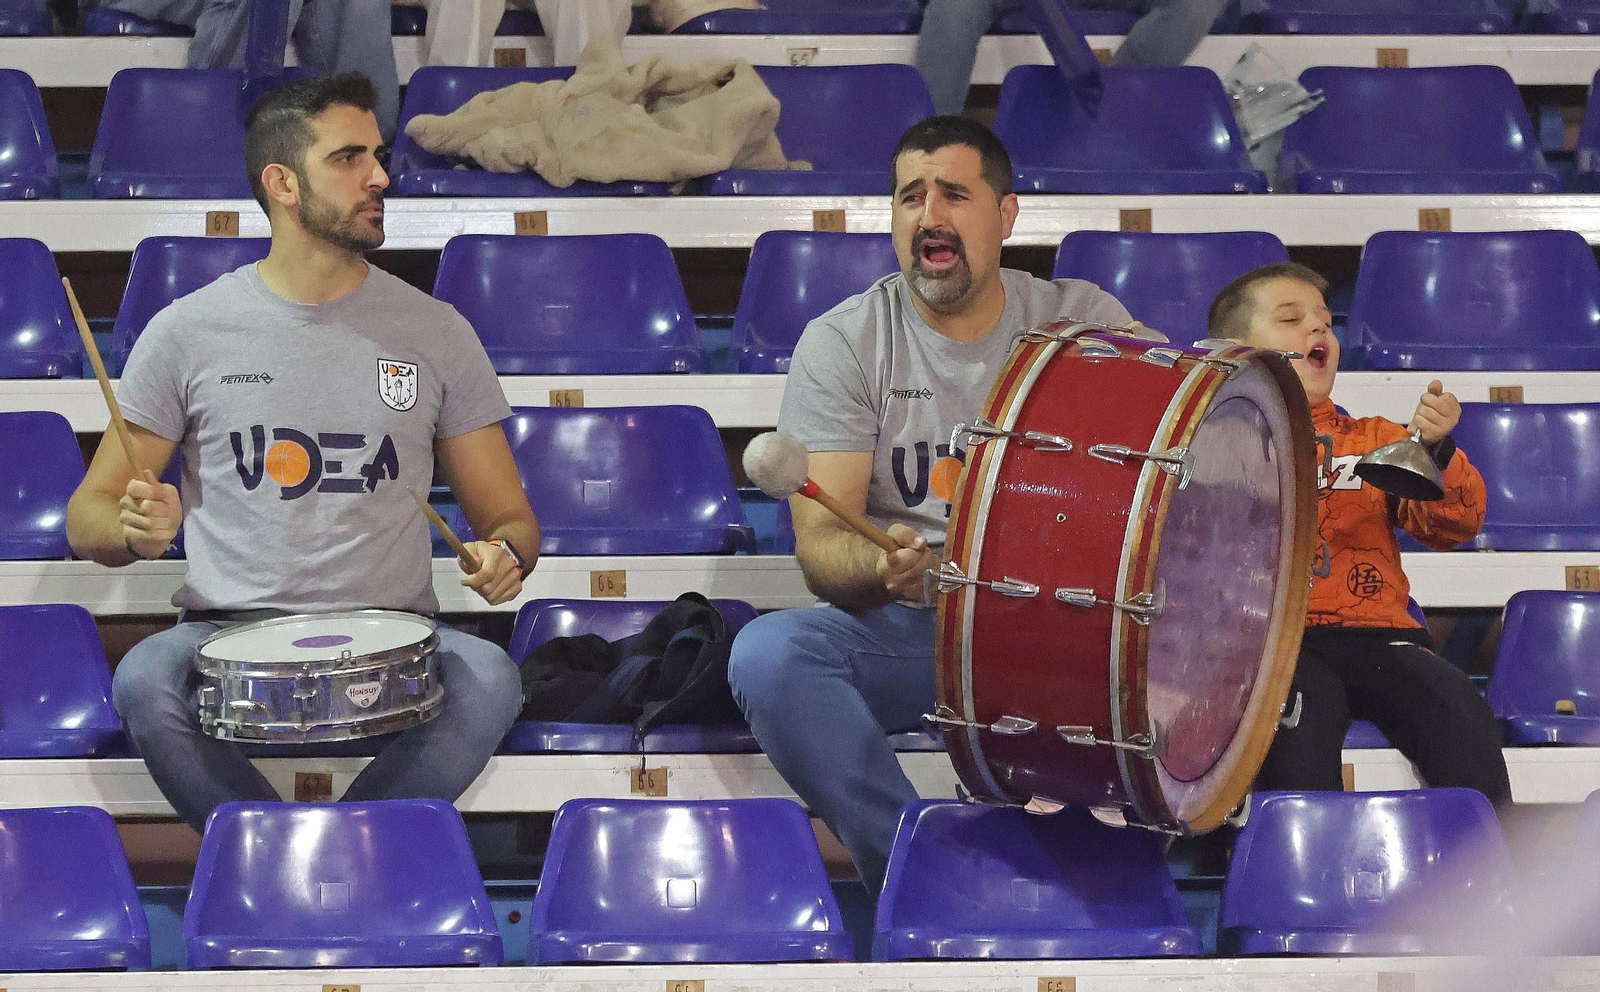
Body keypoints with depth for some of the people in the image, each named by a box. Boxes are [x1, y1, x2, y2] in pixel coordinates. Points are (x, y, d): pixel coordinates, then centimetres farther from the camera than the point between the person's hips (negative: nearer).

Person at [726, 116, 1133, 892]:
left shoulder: (1085, 322, 5)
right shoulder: (842, 343, 0)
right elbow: (819, 542, -7)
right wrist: (880, 564, -32)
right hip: (904, 628, 0)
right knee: (767, 653, -30)